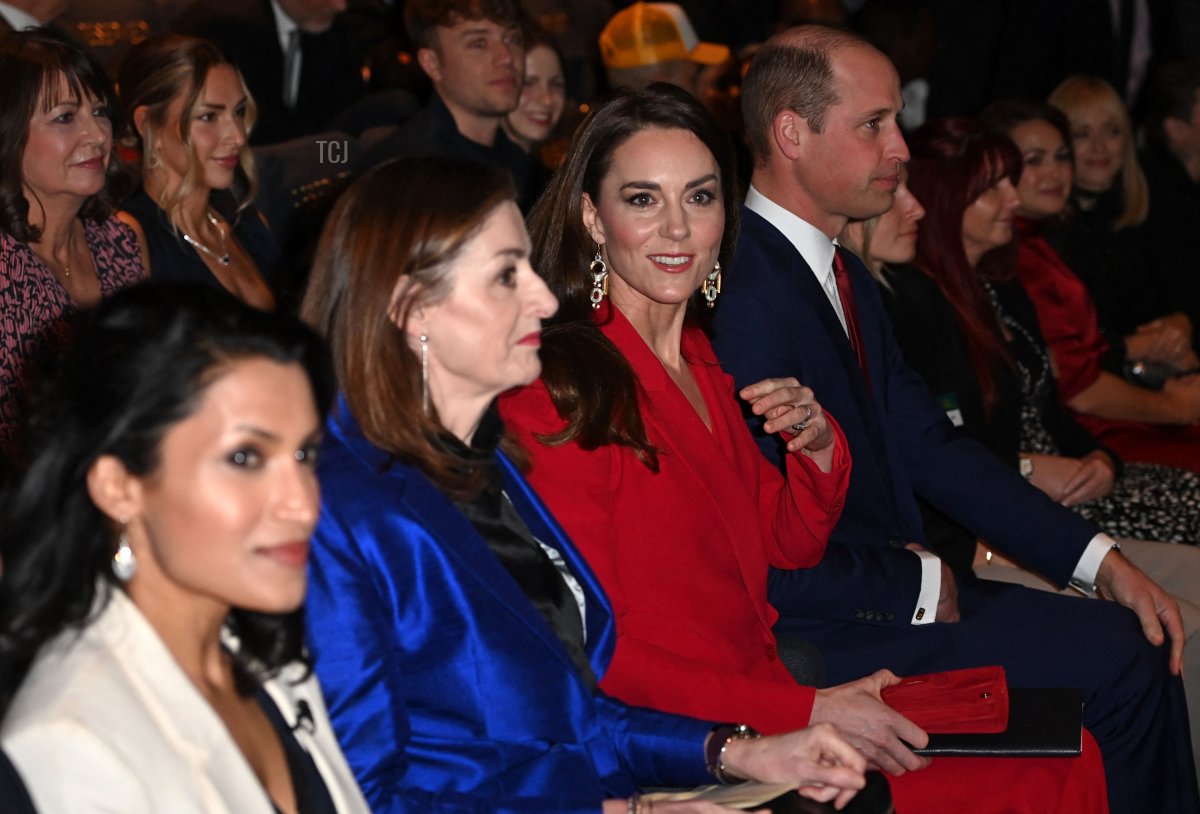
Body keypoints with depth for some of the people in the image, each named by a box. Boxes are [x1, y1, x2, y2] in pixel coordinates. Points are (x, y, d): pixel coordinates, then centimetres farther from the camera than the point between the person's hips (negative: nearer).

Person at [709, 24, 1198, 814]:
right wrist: (919, 585, -12)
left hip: (900, 583, 9)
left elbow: (930, 444, 12)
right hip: (824, 627, -9)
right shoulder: (747, 298, -22)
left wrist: (1101, 560, 6)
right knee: (1118, 667, -13)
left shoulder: (847, 278, 10)